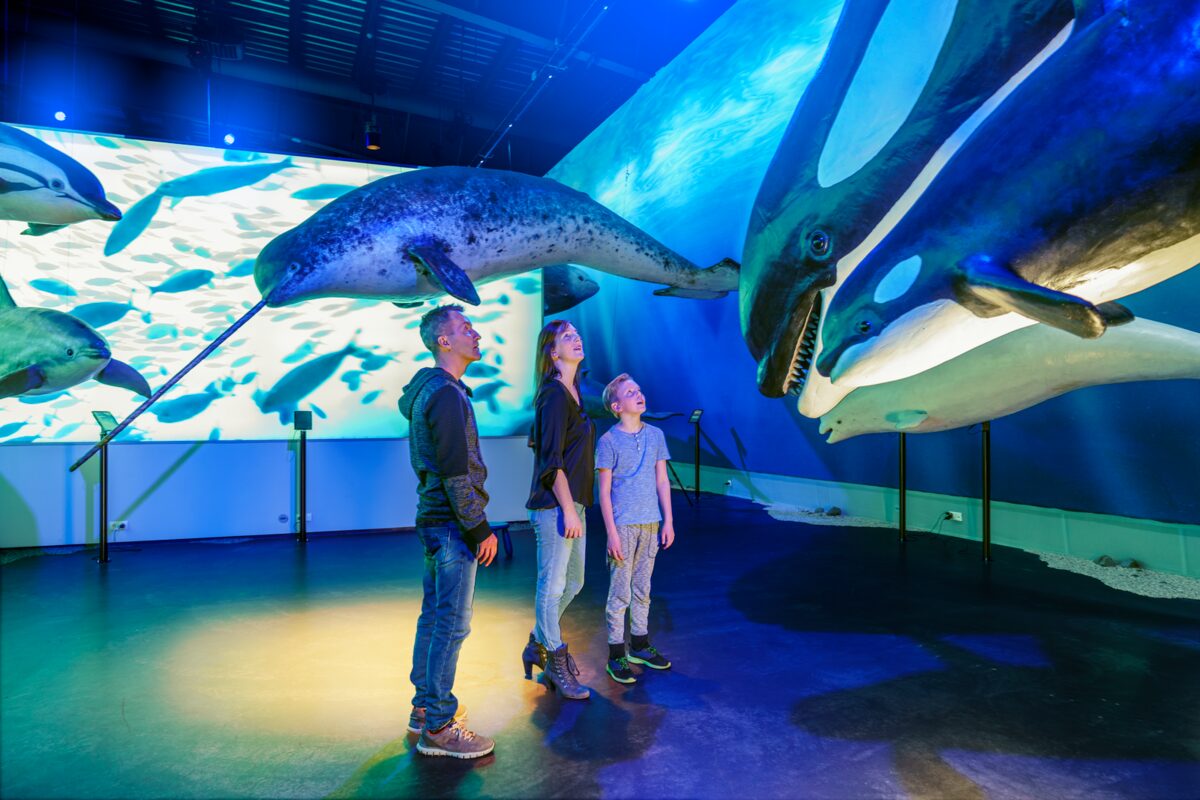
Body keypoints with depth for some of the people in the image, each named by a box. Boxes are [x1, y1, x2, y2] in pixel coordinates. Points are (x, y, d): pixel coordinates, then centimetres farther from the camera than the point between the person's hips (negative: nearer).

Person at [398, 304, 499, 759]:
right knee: (452, 624, -3)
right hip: (452, 525, -10)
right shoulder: (447, 393, -16)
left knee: (433, 616, 16)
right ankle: (437, 729, 6)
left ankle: (424, 708, 28)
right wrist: (480, 529, -16)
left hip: (433, 521, 10)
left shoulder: (426, 390, 15)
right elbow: (455, 473, -21)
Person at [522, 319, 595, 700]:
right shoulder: (554, 395, -14)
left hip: (572, 503, 10)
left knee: (572, 583, 19)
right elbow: (551, 461, -19)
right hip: (556, 505, -10)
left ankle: (538, 645, 36)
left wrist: (576, 507, 16)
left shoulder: (572, 392, 14)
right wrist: (568, 510, -19)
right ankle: (555, 663, 20)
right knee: (553, 585, 5)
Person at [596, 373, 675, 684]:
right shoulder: (609, 441, -8)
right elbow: (604, 492, -8)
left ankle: (639, 645, 29)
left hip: (651, 524, 5)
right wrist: (612, 533, -12)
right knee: (620, 594, 2)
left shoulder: (655, 435, 6)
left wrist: (668, 521, 6)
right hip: (623, 526, -4)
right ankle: (616, 655, 13)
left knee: (642, 590, 16)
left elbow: (662, 481, 10)